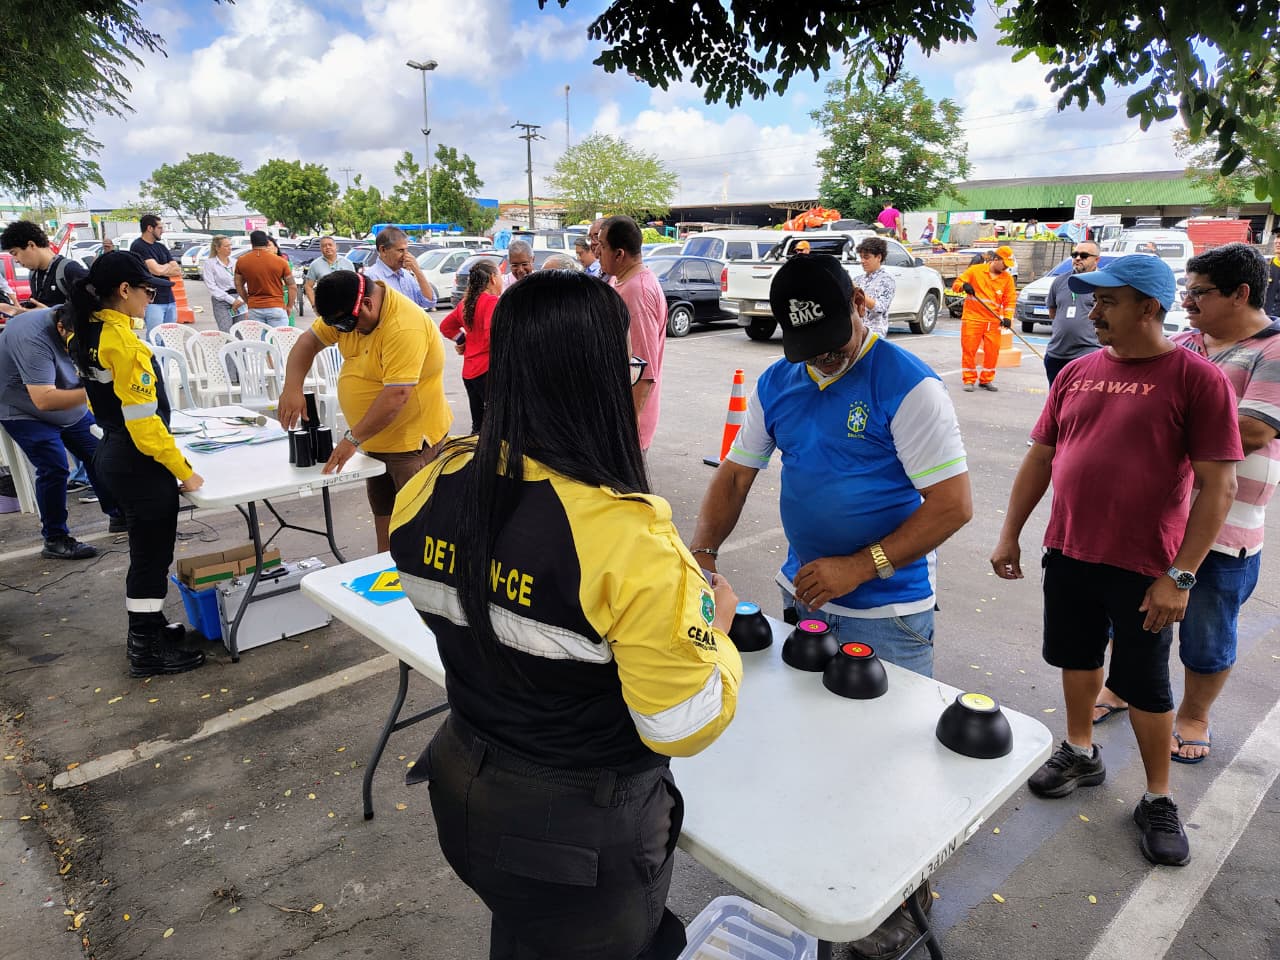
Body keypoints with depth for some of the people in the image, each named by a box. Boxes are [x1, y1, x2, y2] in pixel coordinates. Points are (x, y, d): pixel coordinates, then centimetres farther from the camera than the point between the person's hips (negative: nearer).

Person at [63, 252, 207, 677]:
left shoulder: (86, 335, 6)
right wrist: (182, 471, -16)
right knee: (152, 555, 3)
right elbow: (144, 419, -22)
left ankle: (148, 627, 35)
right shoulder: (124, 343, -22)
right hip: (140, 463, -9)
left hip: (111, 455, 9)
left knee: (145, 550, 21)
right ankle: (148, 650, 14)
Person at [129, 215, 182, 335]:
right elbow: (157, 270, -17)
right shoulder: (138, 246, -6)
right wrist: (168, 266, 4)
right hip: (153, 301, -7)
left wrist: (162, 269, -7)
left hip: (169, 299, 7)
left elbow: (178, 271, 9)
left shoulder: (161, 247, 16)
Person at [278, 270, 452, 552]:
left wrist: (353, 439, -27)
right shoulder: (346, 310, -2)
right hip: (377, 437, 9)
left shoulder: (405, 328, -29)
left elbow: (396, 395, -32)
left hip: (411, 439, -9)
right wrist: (292, 386, -11)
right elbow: (310, 340, 6)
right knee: (383, 512, 19)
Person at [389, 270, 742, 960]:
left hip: (463, 794, 6)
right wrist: (716, 626, -6)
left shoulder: (427, 492, -13)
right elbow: (686, 727, -24)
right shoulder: (628, 540, -34)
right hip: (581, 832, -5)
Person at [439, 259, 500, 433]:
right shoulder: (493, 302, -13)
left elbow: (445, 326, 24)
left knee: (478, 425, 16)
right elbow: (492, 334, -26)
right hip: (488, 370, -9)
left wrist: (463, 340, 15)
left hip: (469, 371, 9)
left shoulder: (466, 302, 13)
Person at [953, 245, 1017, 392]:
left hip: (993, 321, 3)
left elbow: (1010, 300, 5)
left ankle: (986, 380, 16)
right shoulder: (976, 270, 0)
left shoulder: (1007, 278, 7)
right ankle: (969, 380, 8)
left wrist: (1008, 317, -10)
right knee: (969, 349, -3)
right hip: (972, 318, -2)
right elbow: (956, 284, 2)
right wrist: (963, 285, -21)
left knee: (992, 351, 2)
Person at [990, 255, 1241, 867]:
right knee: (1078, 657, 19)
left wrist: (1180, 576, -17)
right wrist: (1009, 534, 7)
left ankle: (1158, 798, 30)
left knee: (1144, 685, 9)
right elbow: (1040, 457, 9)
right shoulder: (1076, 374, 4)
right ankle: (1080, 753, 42)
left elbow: (1218, 486, -13)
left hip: (1143, 568, -4)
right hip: (1068, 553, 5)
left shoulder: (1196, 379, -11)